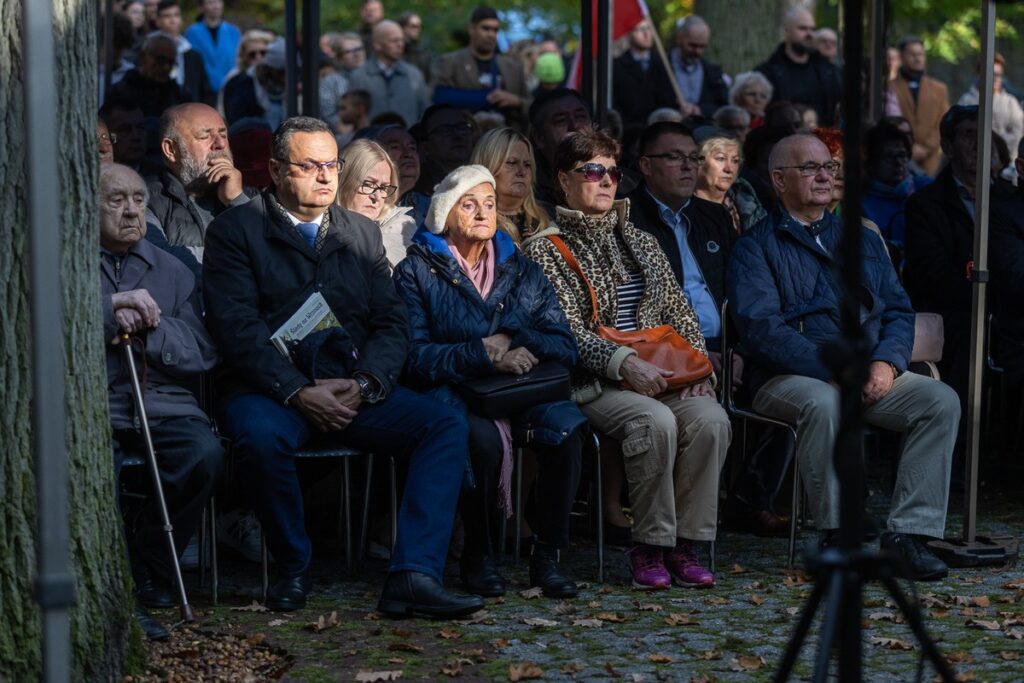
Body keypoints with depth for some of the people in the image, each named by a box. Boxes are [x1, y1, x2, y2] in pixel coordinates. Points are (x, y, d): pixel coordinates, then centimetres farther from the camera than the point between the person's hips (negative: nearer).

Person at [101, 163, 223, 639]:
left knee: (205, 452, -28)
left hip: (160, 401, 3)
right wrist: (111, 306, -13)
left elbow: (201, 354, 12)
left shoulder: (172, 272, 22)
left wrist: (147, 327, -5)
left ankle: (147, 566, -6)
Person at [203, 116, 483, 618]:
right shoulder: (236, 230, 5)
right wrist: (298, 391, -19)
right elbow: (236, 326, -7)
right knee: (261, 437, -38)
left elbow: (392, 322, 12)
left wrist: (363, 383, -9)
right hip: (270, 388, -4)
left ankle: (413, 575, -28)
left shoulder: (363, 234, 19)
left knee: (447, 425, -19)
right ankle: (292, 567, -12)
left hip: (353, 391, 4)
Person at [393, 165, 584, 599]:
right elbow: (414, 356, -6)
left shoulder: (521, 270, 19)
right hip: (452, 392, -3)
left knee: (567, 423, -30)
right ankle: (478, 557, -15)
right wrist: (484, 353, -16)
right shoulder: (417, 271, 8)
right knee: (484, 437, -37)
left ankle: (548, 554, -17)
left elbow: (565, 347, 10)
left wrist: (513, 341, -9)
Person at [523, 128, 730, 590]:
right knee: (656, 420, -35)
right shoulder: (546, 248, 5)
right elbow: (565, 331, -7)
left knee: (710, 418, -26)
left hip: (662, 374, 5)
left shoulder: (641, 242, 24)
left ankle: (684, 543, -20)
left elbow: (680, 313, 21)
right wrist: (624, 363, -21)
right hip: (592, 382, -5)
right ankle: (650, 547, -22)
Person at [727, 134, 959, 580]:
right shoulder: (756, 246, 4)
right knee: (823, 403, -38)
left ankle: (908, 532, -22)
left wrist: (886, 363, -8)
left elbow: (898, 309, 15)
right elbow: (761, 326, -10)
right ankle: (834, 534, -26)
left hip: (872, 376, 5)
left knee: (941, 400, -20)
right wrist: (831, 371, -20)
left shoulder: (862, 241, 23)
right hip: (790, 379, -5)